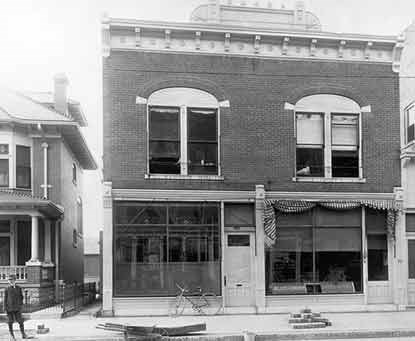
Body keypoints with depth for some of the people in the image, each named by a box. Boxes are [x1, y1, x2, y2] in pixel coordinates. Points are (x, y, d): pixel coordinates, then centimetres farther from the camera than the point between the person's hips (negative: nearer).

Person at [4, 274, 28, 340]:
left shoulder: (19, 288, 4)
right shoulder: (7, 289, -1)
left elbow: (21, 297, 14)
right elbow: (5, 299, 1)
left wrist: (20, 304, 4)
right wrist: (5, 308, -3)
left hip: (17, 308, 1)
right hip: (9, 309, -1)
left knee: (20, 321, 0)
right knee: (10, 322, 4)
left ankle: (23, 334, 12)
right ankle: (12, 336, 15)